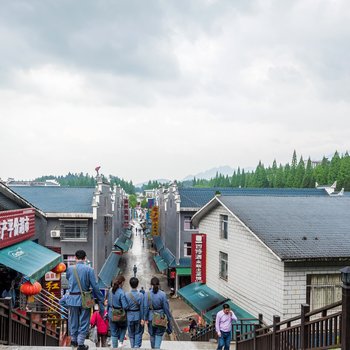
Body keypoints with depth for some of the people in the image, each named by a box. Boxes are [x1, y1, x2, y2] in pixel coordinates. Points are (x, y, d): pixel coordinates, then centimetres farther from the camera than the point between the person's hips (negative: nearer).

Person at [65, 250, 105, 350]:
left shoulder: (69, 269, -2)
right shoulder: (89, 269, -10)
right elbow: (95, 286, -10)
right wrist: (100, 299, -2)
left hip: (72, 298, 3)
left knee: (73, 320, 18)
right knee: (84, 322, 8)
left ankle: (74, 340, 33)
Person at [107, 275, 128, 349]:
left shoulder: (111, 290, -3)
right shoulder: (121, 292, -22)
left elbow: (108, 302, 8)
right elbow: (125, 306, -23)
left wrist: (108, 311, 21)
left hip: (111, 314, 4)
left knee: (113, 332, 15)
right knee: (123, 326, 26)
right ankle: (121, 342, 16)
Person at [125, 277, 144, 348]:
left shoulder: (126, 295, -10)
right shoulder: (140, 295, -13)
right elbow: (142, 307, -9)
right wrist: (142, 318, -3)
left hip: (130, 316, 1)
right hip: (138, 316, -1)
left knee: (131, 334, 16)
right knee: (138, 333, 14)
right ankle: (137, 346, 1)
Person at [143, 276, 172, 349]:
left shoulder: (147, 294, -9)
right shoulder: (162, 294, -11)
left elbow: (145, 307, -8)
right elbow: (166, 308, -6)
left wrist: (145, 318, -1)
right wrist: (169, 318, 4)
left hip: (151, 318, 1)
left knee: (152, 335, 19)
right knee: (159, 334, 8)